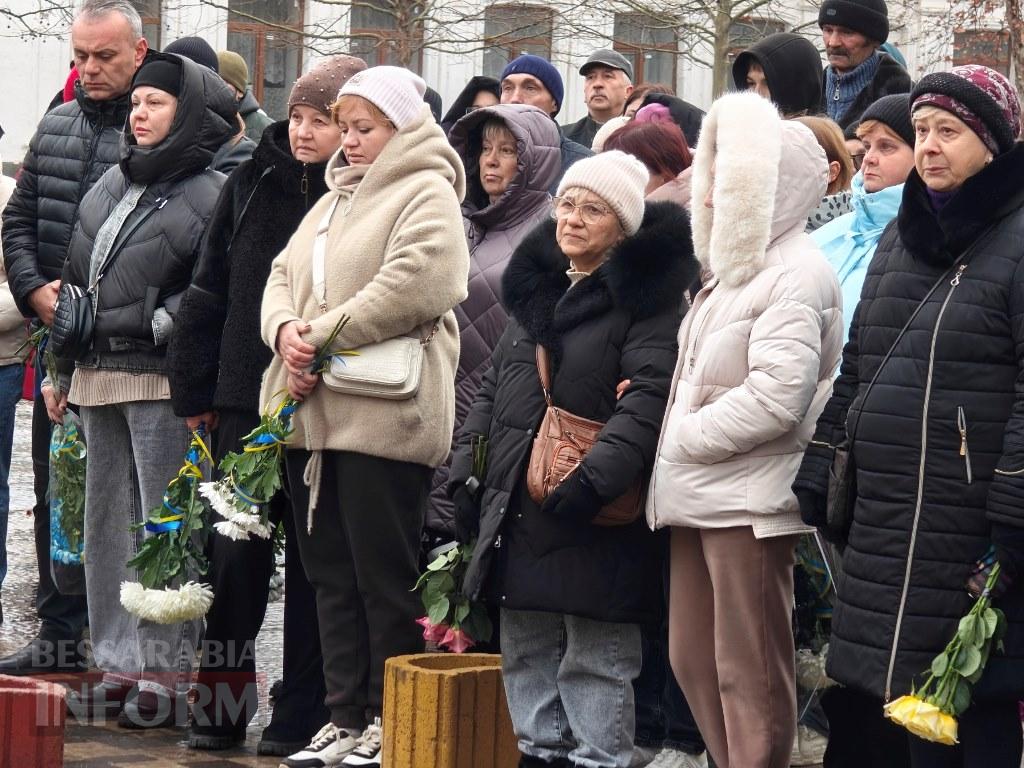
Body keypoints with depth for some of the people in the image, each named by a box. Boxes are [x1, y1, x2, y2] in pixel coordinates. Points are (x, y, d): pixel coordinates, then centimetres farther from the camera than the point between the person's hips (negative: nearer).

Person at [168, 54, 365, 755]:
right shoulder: (253, 184, 7)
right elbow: (209, 293, 10)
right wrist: (195, 391, 8)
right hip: (245, 403, 4)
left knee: (312, 559, 4)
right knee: (234, 549, 6)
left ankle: (302, 717, 12)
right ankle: (222, 703, 15)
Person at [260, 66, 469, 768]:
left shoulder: (427, 195, -4)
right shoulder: (334, 200, 23)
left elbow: (415, 284, -19)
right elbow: (283, 277, 17)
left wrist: (323, 337, -16)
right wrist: (287, 331, -6)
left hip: (382, 415, -8)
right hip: (314, 415, 8)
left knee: (385, 578, -3)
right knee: (333, 575, 10)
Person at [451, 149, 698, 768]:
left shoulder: (646, 298, -7)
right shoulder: (536, 288, 17)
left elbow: (651, 396, -19)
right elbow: (494, 390, 23)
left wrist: (596, 478, -26)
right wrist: (466, 471, 14)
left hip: (594, 519, -8)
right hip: (515, 508, 8)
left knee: (595, 662, -4)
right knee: (527, 653, 14)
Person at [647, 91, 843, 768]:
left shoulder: (797, 274, -12)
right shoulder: (734, 270, 19)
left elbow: (777, 395, -23)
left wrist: (683, 436, -14)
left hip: (750, 500, -10)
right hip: (697, 497, 10)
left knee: (749, 674, -5)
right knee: (693, 659, 12)